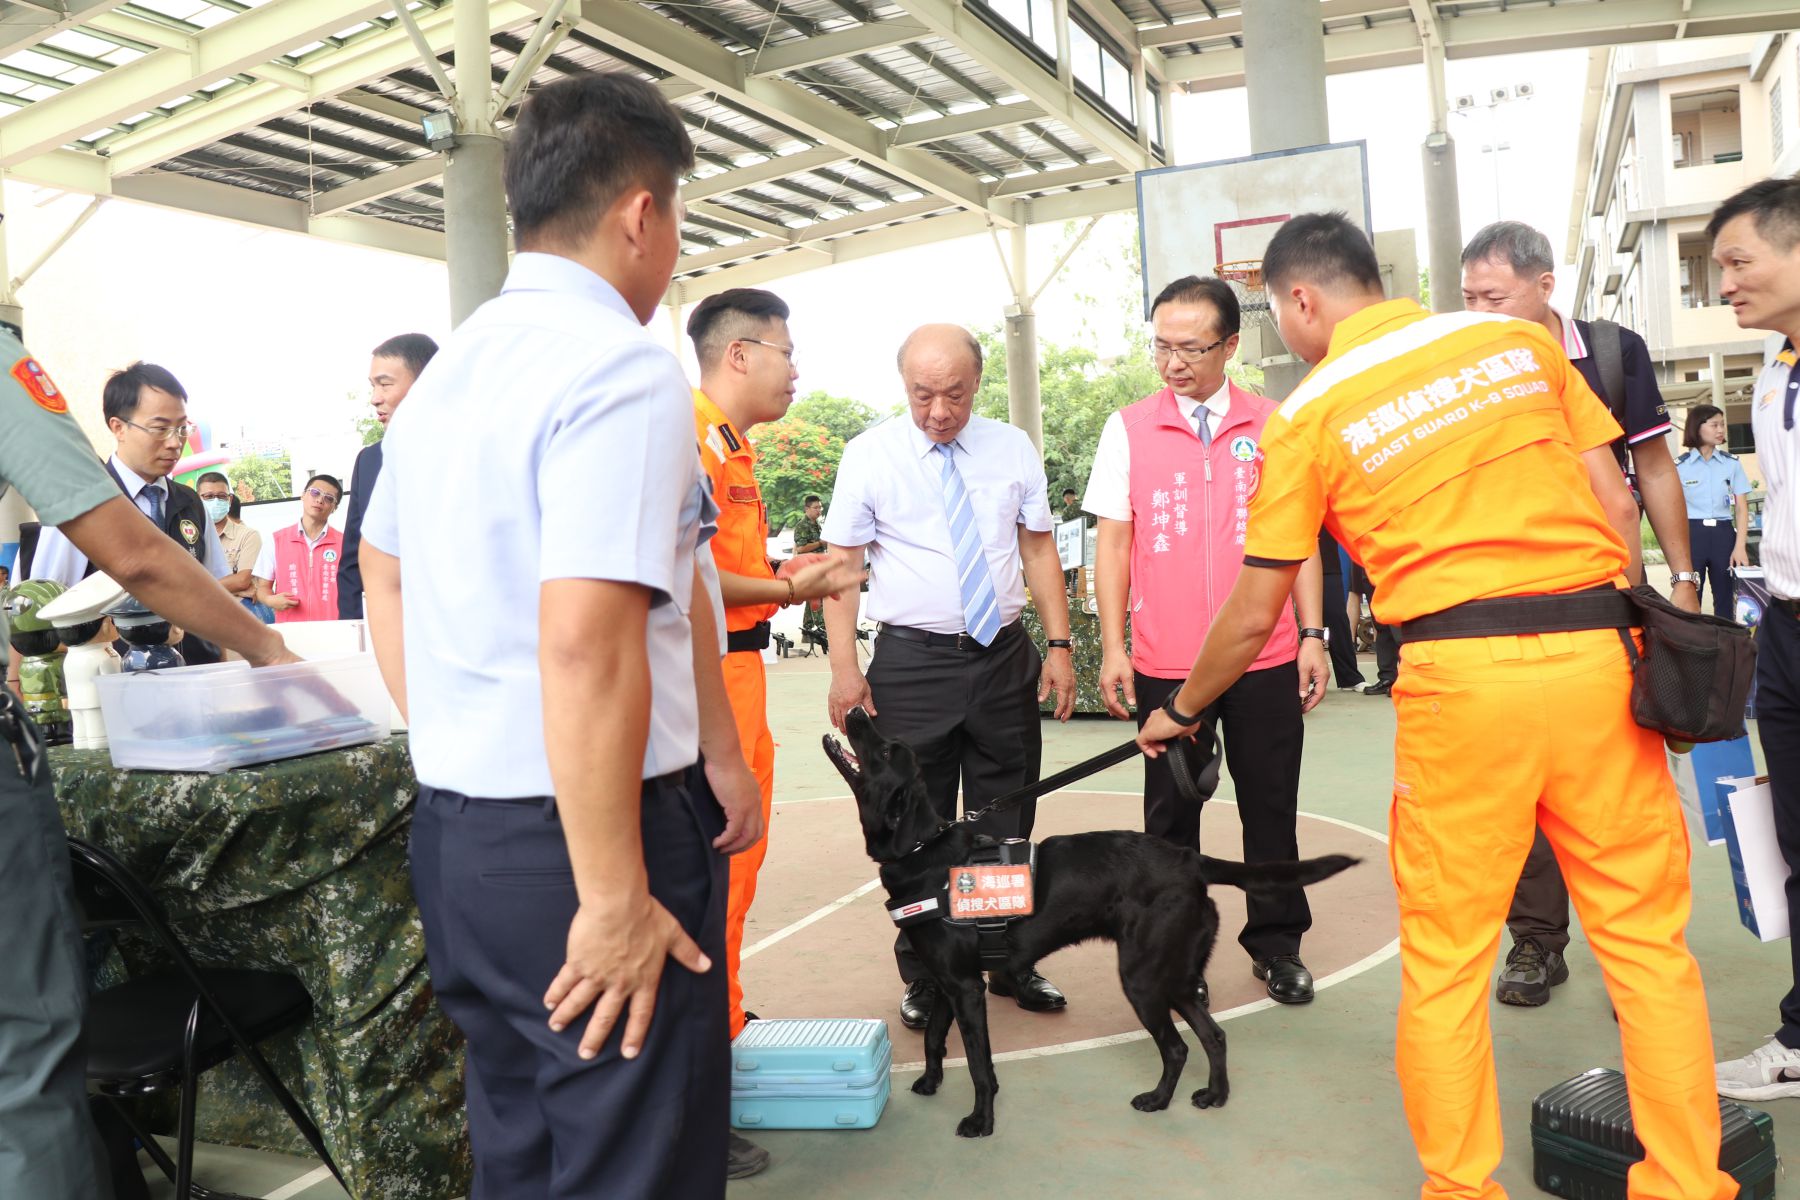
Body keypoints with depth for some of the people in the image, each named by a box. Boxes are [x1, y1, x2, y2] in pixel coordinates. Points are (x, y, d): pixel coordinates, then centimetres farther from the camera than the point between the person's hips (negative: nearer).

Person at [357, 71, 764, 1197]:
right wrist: (615, 899, -20)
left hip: (452, 828, 9)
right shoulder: (626, 368, -16)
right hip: (582, 838, -9)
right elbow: (585, 645, -25)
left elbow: (385, 584, 22)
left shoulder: (450, 368, 13)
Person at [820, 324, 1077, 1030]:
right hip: (912, 661, -2)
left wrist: (1059, 645, 2)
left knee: (1008, 821, 11)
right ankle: (924, 978, 20)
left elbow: (1039, 549, 9)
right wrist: (844, 667, -11)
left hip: (1005, 655, 3)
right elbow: (842, 566, -3)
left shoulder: (1013, 449, 7)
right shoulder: (869, 455, -1)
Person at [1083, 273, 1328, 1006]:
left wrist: (1312, 634, 2)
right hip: (1165, 663, 0)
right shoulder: (1128, 430, 3)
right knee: (1171, 814, 9)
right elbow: (1112, 541, 2)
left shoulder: (1272, 426, 5)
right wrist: (1112, 646, -3)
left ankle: (1276, 945, 26)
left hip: (1267, 658, 1)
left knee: (1271, 807, 10)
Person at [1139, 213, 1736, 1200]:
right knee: (1646, 939, 13)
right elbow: (1618, 506, 9)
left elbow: (1255, 612, 7)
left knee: (1444, 957, 9)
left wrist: (1181, 711, 22)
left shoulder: (1309, 413, 3)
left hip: (1461, 671, -3)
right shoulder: (1523, 340, 12)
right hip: (1597, 648, 4)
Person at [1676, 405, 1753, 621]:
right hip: (1692, 534, -2)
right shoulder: (1680, 466, 1)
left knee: (1726, 600, 4)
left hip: (1723, 533, 2)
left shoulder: (1732, 463, 7)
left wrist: (1740, 546, -5)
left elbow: (1741, 508, 5)